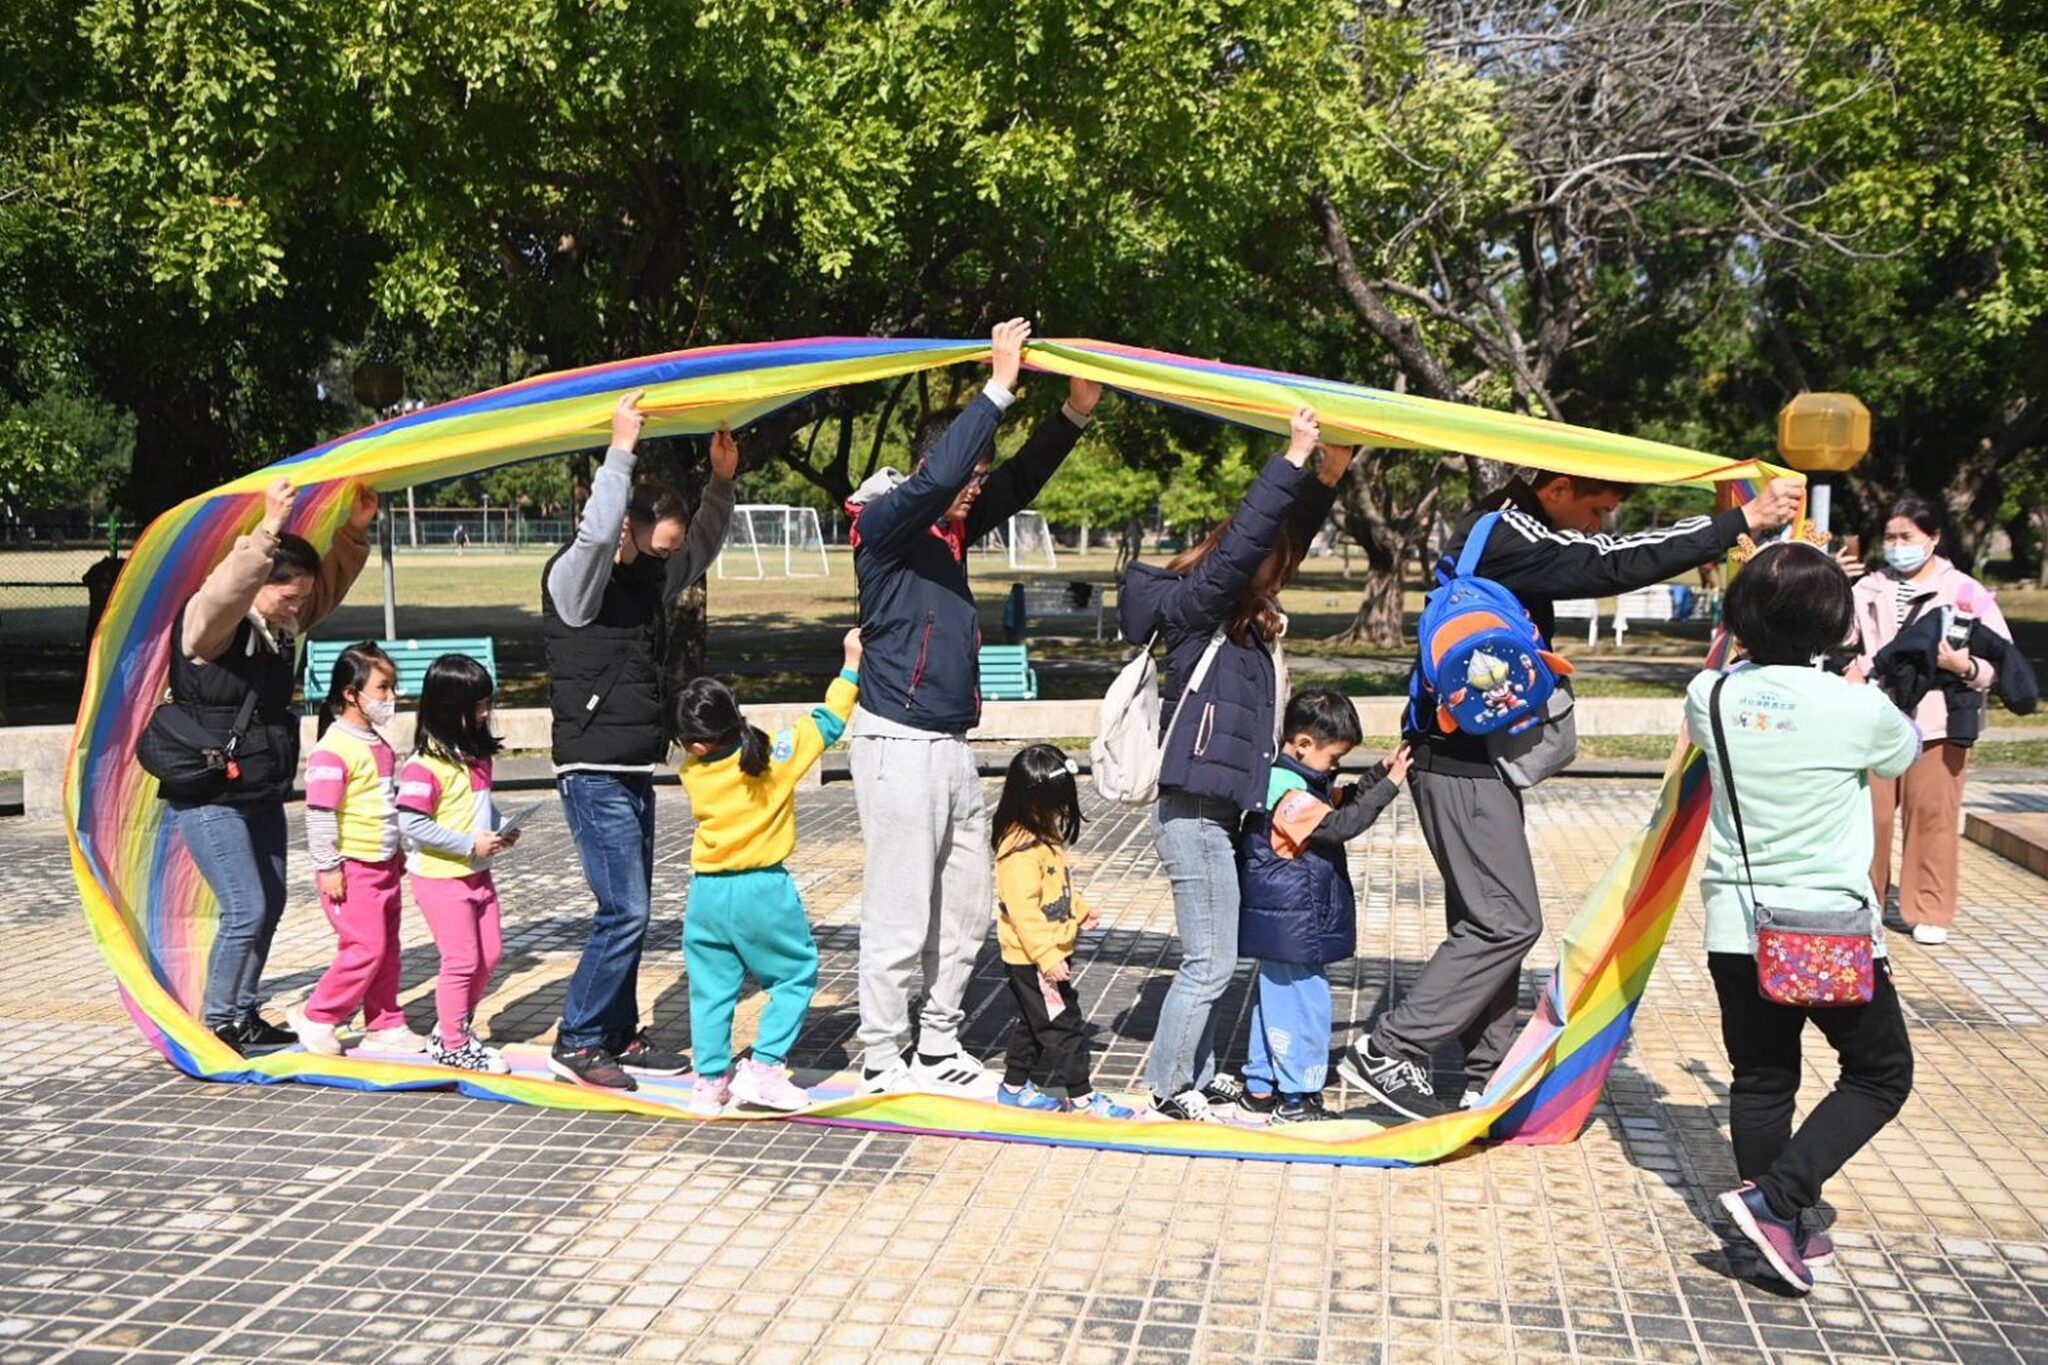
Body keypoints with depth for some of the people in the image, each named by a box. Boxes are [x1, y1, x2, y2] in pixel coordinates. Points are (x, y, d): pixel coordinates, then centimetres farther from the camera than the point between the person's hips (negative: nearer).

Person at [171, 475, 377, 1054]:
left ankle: (245, 1017, 25)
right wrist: (270, 529, -46)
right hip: (210, 800, -9)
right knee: (247, 910, -11)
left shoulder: (282, 627, 7)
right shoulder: (210, 625, -17)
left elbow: (329, 585, 17)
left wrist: (354, 530, 4)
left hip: (262, 798, 9)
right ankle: (216, 1024, 3)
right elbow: (225, 590, -39)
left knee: (269, 906, 13)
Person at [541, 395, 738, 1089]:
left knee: (630, 912, 12)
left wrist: (721, 481, 13)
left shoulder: (651, 579, 12)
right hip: (594, 775, -9)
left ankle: (619, 1035, 22)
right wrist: (621, 451, -28)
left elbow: (703, 547, 26)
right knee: (625, 910, -11)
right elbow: (594, 532, -31)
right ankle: (576, 1042, 0)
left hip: (635, 774, 9)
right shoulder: (575, 578, -11)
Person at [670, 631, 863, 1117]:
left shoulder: (692, 773, -5)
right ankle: (764, 1068, 8)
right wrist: (851, 665, 5)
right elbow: (826, 723, -2)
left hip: (706, 894, 3)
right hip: (763, 893, -3)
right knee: (797, 974, 12)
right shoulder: (777, 756, -11)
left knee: (711, 989, 12)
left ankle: (710, 1081, 17)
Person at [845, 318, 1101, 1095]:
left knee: (965, 913, 14)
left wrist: (1074, 412, 3)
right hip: (900, 747, -9)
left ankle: (938, 1047, 25)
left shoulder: (950, 531, 13)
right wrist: (999, 386, -23)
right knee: (899, 918, -2)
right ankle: (883, 1062, 9)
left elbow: (1018, 485, 16)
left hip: (952, 749, 9)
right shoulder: (885, 523, -9)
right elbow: (937, 476, -25)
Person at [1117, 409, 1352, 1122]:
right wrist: (1292, 459, -23)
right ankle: (1168, 1087, 10)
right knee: (1209, 963, -2)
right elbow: (1241, 542, -25)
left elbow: (1287, 535, 17)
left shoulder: (1244, 616, 12)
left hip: (1216, 812, 9)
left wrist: (1328, 472, 6)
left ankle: (1198, 1075, 26)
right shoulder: (1193, 606, -12)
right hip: (1192, 813, -9)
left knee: (1211, 960, 15)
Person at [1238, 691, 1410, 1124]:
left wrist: (1379, 771, 9)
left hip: (1279, 927, 11)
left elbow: (1343, 800, 20)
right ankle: (1297, 1096, 7)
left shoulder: (1299, 783, 10)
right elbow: (1342, 824, -27)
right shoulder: (1291, 796, -22)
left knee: (1274, 999, 17)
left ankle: (1260, 1087, 27)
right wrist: (1390, 785, -24)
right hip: (1294, 931, -11)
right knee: (1303, 1006, -2)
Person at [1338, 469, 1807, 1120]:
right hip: (1461, 761, -10)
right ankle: (1386, 1051, -6)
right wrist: (1744, 521, -26)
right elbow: (1614, 565, -27)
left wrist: (1722, 543, 4)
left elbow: (1597, 563, 16)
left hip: (1477, 758, 10)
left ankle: (1485, 1079, 17)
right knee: (1507, 920, -9)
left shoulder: (1511, 531, 14)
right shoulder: (1505, 538, -18)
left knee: (1492, 919, 12)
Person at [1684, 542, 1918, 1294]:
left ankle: (1782, 1232, 22)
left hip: (1737, 929, 4)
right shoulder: (1856, 708, -13)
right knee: (1881, 1072, 13)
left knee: (1760, 1082, 16)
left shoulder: (1710, 697, -4)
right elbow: (1908, 751, 10)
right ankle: (1775, 1198, -1)